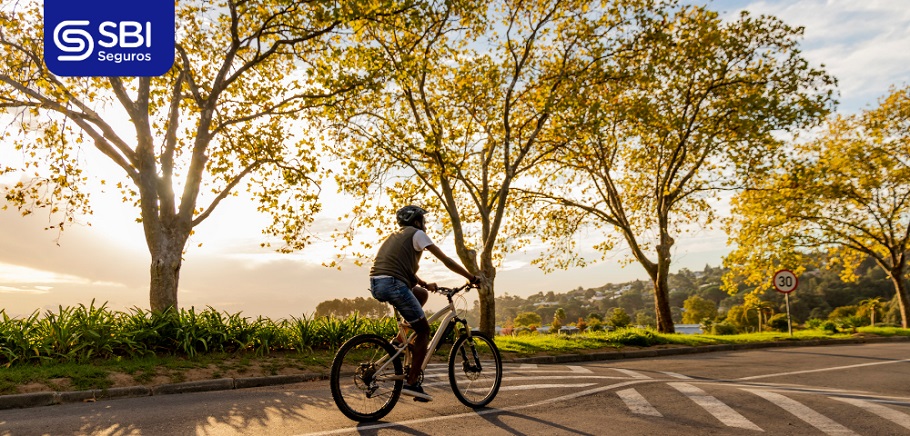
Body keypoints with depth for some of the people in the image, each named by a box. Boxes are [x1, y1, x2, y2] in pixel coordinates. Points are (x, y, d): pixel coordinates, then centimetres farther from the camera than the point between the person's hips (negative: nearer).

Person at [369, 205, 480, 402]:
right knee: (424, 330, 4)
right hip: (392, 284, -8)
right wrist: (472, 277, 13)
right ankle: (412, 383, -1)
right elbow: (446, 260, 6)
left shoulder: (396, 236, 30)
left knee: (422, 294, 29)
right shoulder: (417, 234, 7)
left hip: (376, 285, 8)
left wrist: (425, 284, 25)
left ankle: (404, 336, 18)